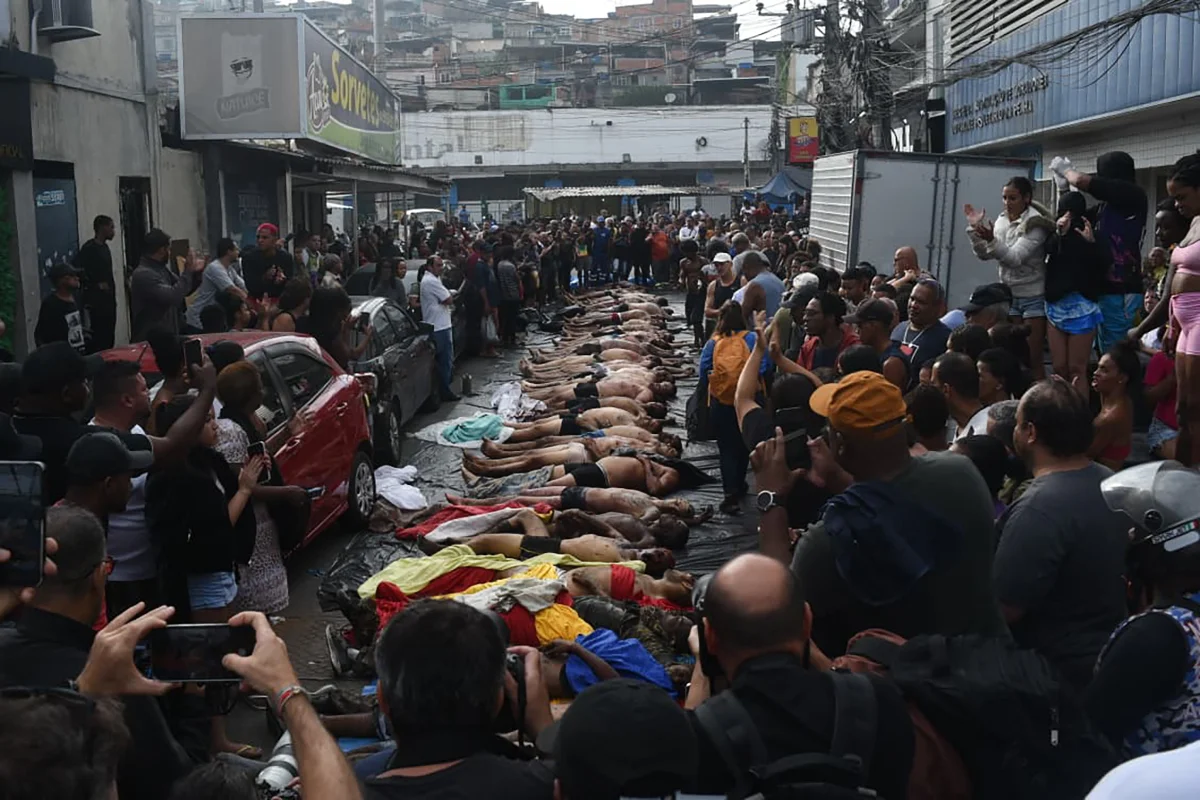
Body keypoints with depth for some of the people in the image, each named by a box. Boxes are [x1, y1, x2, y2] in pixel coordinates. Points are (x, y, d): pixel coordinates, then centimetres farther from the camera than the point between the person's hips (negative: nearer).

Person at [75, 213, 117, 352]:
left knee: (109, 338, 10)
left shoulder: (104, 247, 15)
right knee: (99, 338, -10)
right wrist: (96, 284, -17)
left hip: (108, 300, 9)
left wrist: (112, 294, 14)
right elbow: (77, 270, -20)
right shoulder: (89, 248, -11)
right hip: (96, 301, -9)